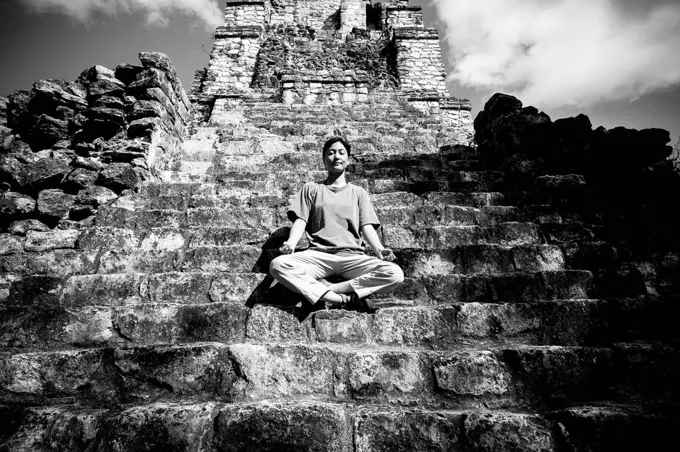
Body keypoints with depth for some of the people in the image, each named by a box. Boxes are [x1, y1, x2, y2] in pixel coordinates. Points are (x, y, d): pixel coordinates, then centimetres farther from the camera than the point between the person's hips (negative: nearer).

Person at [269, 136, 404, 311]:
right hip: (318, 255, 0)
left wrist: (379, 249, -13)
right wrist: (290, 244, -15)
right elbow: (300, 221, 7)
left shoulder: (359, 192, 20)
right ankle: (344, 299, -28)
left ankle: (322, 290, -21)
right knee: (278, 265, -30)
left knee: (395, 274, -26)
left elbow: (367, 226, 9)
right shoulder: (311, 188, 19)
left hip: (352, 256, 1)